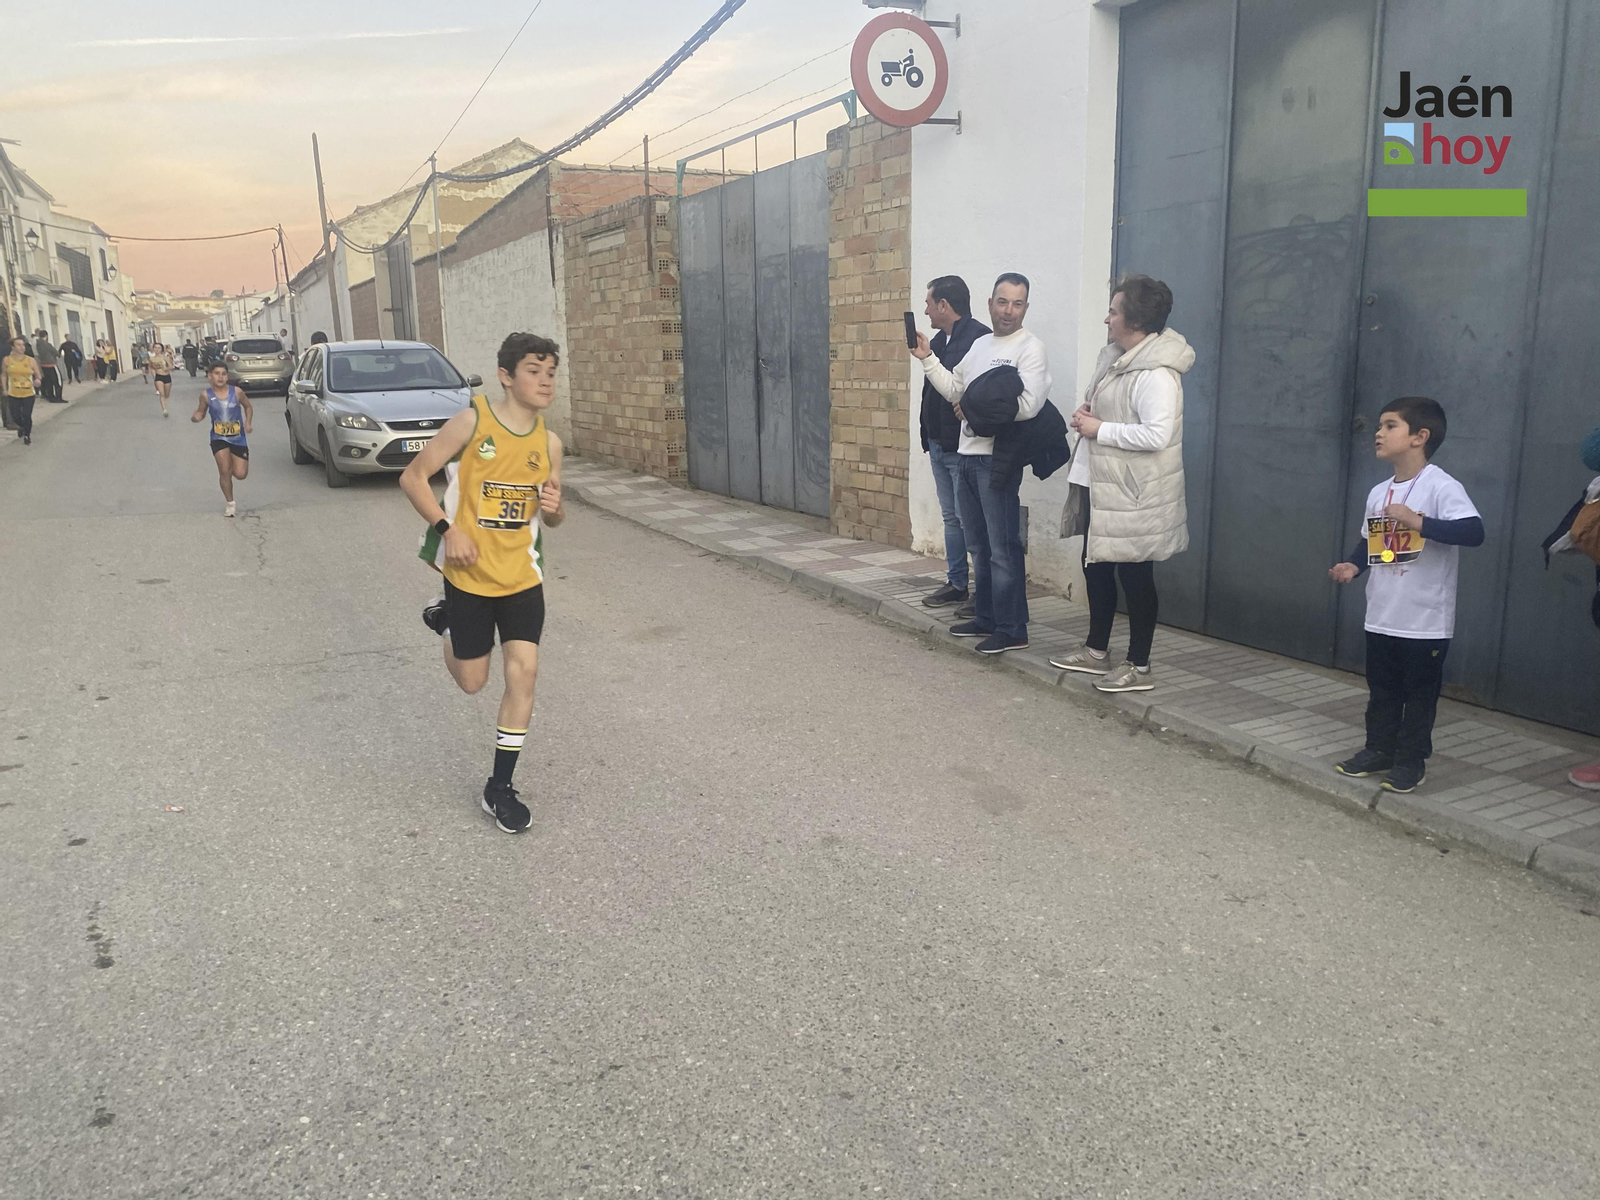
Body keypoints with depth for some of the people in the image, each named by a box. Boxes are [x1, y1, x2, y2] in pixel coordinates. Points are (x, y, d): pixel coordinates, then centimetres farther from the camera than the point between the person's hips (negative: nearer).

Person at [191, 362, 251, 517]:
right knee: (224, 471, -8)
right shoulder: (206, 395, -6)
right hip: (219, 438, 0)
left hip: (238, 438, 0)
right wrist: (196, 418, -18)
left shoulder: (237, 392, -8)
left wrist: (248, 423, -7)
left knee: (240, 474, -3)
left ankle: (233, 465, 36)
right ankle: (230, 504, 12)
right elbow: (201, 413, 5)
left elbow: (248, 407, 7)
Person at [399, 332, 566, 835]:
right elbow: (412, 477, -7)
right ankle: (447, 617, 44)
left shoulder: (548, 442, 1)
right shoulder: (471, 421, -12)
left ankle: (500, 788, 7)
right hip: (469, 572, -3)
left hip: (522, 575, 3)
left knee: (523, 670, -6)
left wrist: (553, 507, -13)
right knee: (471, 681, 11)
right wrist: (447, 529, -18)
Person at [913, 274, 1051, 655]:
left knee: (1003, 548, -4)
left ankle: (1011, 630, 3)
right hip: (967, 455, 8)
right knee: (979, 545, 16)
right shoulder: (980, 344, 16)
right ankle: (986, 618, 27)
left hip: (997, 460, -8)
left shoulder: (1030, 348, -10)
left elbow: (1028, 405, -23)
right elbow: (954, 389, 18)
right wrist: (927, 358, 6)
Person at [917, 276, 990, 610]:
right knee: (951, 517, 15)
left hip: (963, 447, -9)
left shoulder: (979, 338, -15)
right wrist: (928, 437, 14)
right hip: (939, 445, 9)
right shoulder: (939, 341, 14)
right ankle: (956, 584, 25)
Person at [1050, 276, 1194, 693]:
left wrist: (1099, 429, -21)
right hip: (1100, 485, 10)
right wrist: (1086, 416, 2)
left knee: (1134, 576, 1)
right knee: (1096, 566, 18)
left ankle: (1138, 667, 14)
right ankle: (1097, 651, 33)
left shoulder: (1156, 374, -21)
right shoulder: (1116, 357, 10)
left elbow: (1157, 435, -30)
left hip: (1133, 494, -10)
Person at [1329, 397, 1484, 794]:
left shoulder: (1442, 486, -15)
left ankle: (1412, 760, 18)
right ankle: (1379, 749, 31)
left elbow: (1474, 531, -26)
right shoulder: (1378, 492, 7)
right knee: (1381, 688, 17)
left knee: (1419, 692, 6)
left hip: (1426, 619, -7)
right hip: (1381, 616, 7)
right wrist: (1352, 565, 0)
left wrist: (1417, 521, -31)